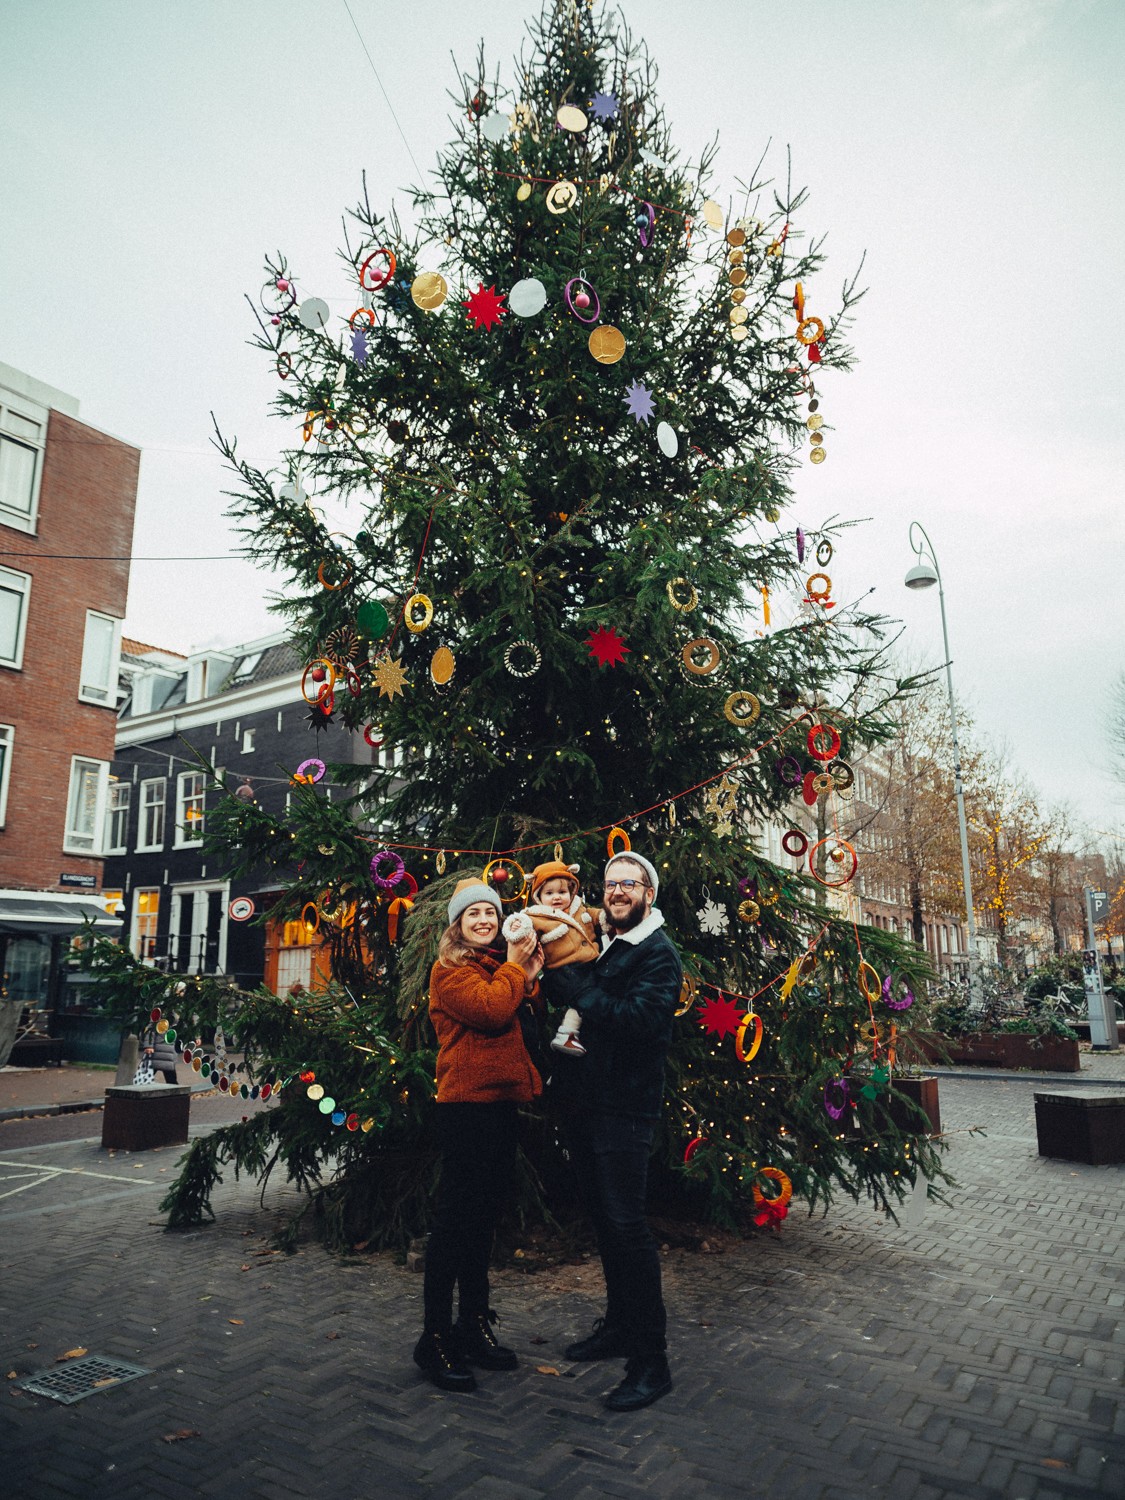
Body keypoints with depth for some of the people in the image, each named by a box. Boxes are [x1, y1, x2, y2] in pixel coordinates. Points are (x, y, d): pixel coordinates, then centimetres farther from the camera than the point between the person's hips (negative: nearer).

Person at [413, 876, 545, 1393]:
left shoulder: (498, 968, 19)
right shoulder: (452, 970, -7)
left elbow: (521, 1023, 12)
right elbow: (490, 1010, -22)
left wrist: (529, 979, -1)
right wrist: (515, 967, -9)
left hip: (499, 1103, 9)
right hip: (466, 1103, -8)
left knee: (482, 1216, 15)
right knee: (456, 1218, -3)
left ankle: (474, 1325, 27)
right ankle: (434, 1337, 8)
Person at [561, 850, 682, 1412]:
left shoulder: (659, 953, -10)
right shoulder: (600, 946, 15)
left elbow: (639, 1017, -25)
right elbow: (575, 1005, 14)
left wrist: (580, 996, -22)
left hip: (624, 1107, -8)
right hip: (585, 1101, 8)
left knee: (625, 1223, -6)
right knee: (603, 1218, 17)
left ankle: (650, 1360, 6)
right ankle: (619, 1324, 34)